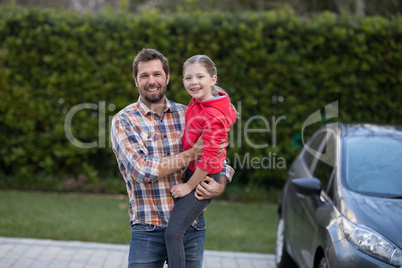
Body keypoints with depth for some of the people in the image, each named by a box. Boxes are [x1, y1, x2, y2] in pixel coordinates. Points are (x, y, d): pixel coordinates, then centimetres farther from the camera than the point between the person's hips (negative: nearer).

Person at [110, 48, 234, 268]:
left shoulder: (187, 115, 7)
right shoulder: (123, 121, -3)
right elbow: (144, 170, -15)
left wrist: (221, 184, -10)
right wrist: (192, 154, -15)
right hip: (148, 230, -3)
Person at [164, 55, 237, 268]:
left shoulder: (213, 116, -28)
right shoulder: (198, 101, 0)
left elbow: (209, 159, -26)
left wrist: (189, 186, -15)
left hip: (204, 178, -10)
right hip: (190, 170, 10)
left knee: (173, 233, -14)